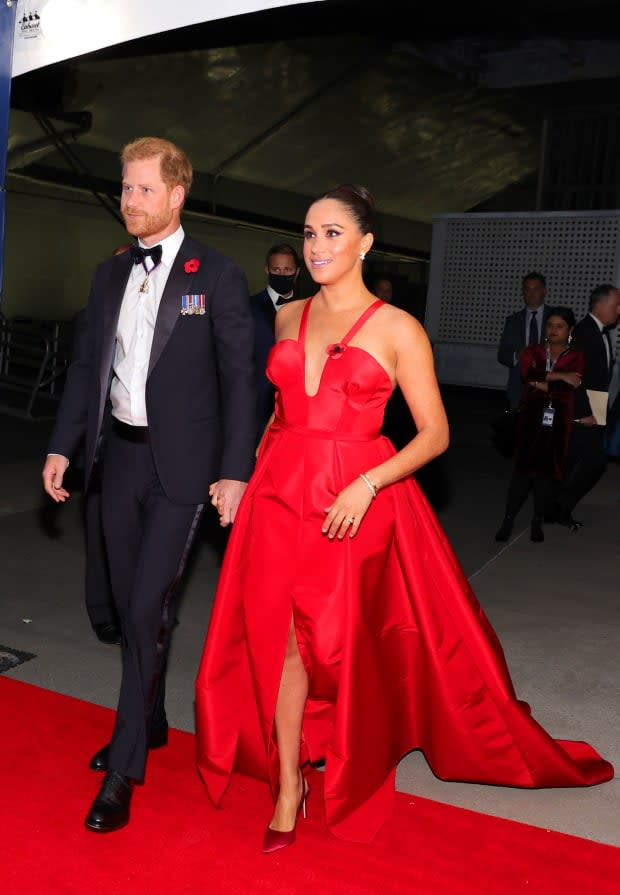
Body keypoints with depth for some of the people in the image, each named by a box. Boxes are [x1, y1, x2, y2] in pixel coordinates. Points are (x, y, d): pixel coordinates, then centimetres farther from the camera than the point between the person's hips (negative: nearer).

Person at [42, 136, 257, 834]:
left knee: (148, 610, -6)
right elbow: (87, 366, 13)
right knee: (130, 606, 15)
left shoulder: (217, 276, -5)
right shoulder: (109, 275, 11)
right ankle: (148, 723, 34)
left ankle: (125, 767, 7)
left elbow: (239, 378, -7)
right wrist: (62, 445, 6)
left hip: (179, 464, -5)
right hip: (118, 455, 6)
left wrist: (235, 471, -12)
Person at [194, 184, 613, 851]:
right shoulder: (287, 318, 10)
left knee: (339, 640, 5)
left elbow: (434, 434, -6)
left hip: (356, 502, -4)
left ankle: (352, 771, 31)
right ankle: (288, 785, 22)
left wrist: (366, 485, -18)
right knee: (279, 638, 5)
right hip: (278, 492, 4)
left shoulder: (397, 329, -4)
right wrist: (245, 470, 10)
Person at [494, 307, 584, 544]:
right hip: (531, 418, 0)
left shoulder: (576, 358, 3)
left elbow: (568, 390, -12)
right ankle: (508, 520, 0)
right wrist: (559, 376, -16)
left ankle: (537, 522, 16)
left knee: (546, 471, 5)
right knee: (523, 468, -5)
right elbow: (528, 374, -13)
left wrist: (541, 384, -10)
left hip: (558, 422, 0)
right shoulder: (532, 351, 9)